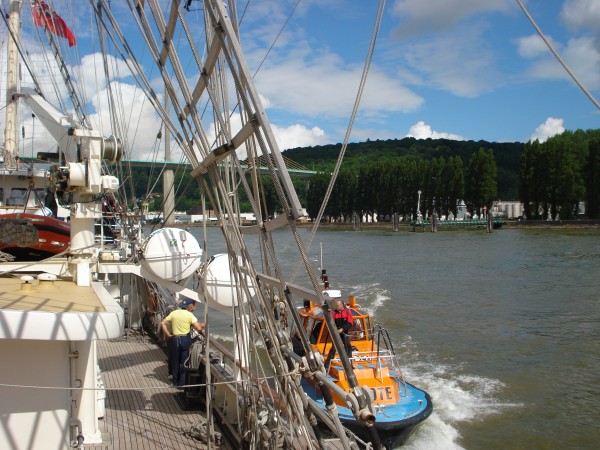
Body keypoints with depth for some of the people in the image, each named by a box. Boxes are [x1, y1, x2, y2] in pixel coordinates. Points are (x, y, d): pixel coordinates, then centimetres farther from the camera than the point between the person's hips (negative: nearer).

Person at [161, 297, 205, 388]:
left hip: (174, 339, 3)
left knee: (175, 361, 17)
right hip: (185, 339, -3)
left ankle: (175, 382, 26)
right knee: (184, 362, 10)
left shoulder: (174, 313, 3)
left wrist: (168, 335, 1)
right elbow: (198, 328, -15)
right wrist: (202, 326, 6)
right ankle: (182, 383, 15)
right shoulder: (190, 315, -9)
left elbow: (162, 323, -2)